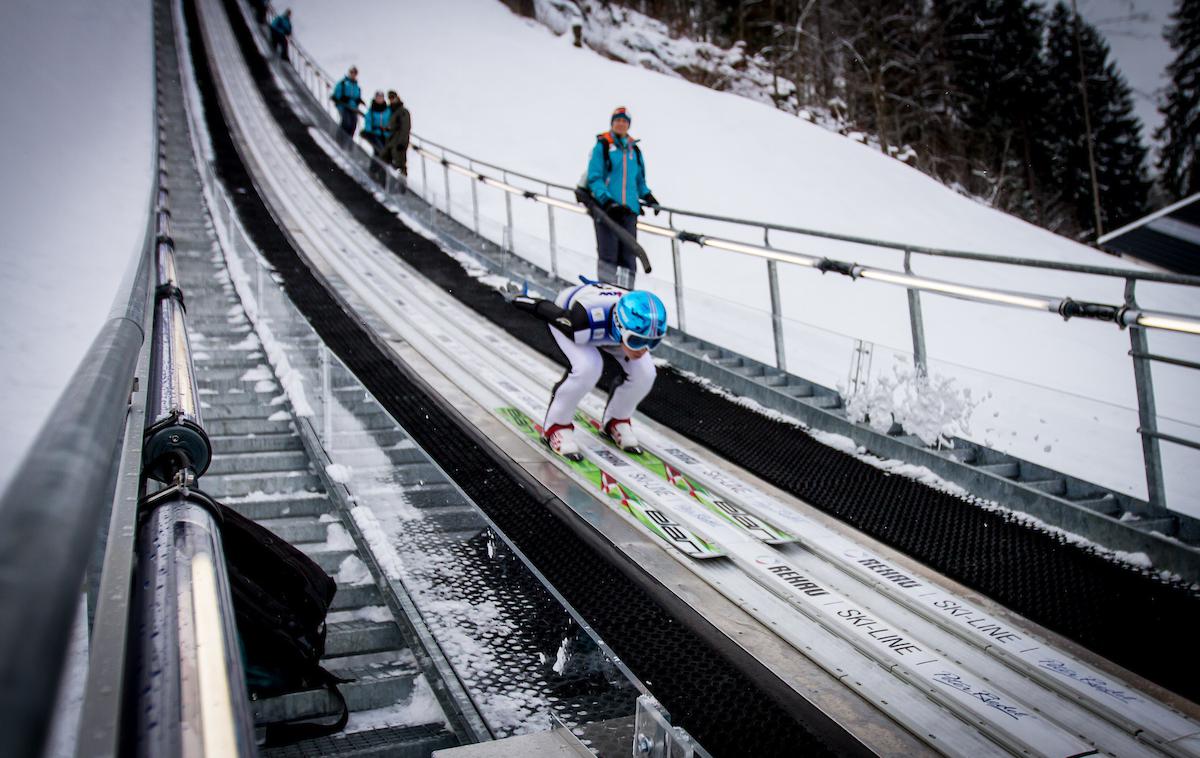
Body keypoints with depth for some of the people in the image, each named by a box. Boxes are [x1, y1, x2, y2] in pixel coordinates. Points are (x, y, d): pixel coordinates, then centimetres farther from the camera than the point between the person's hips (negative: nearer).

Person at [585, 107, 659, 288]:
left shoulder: (634, 150, 18)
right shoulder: (602, 146, 3)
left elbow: (640, 180, 25)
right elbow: (594, 178, -4)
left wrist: (648, 197, 6)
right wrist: (606, 200, -18)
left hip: (629, 209, 5)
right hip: (607, 208, -5)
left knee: (628, 257, 2)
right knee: (608, 255, -9)